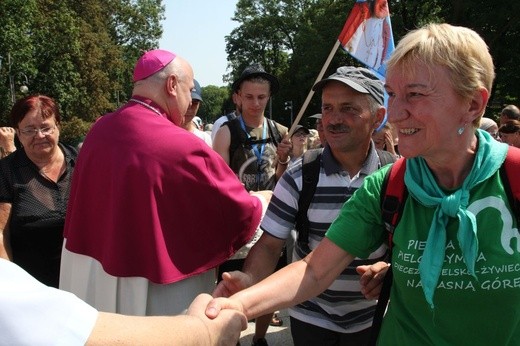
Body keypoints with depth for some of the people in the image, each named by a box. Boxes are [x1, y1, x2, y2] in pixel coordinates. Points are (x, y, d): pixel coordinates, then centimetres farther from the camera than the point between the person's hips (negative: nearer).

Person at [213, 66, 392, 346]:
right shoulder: (299, 176, -12)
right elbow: (270, 243, -12)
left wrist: (387, 267, -21)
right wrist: (248, 280, -30)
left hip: (371, 317, 1)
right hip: (311, 315, -1)